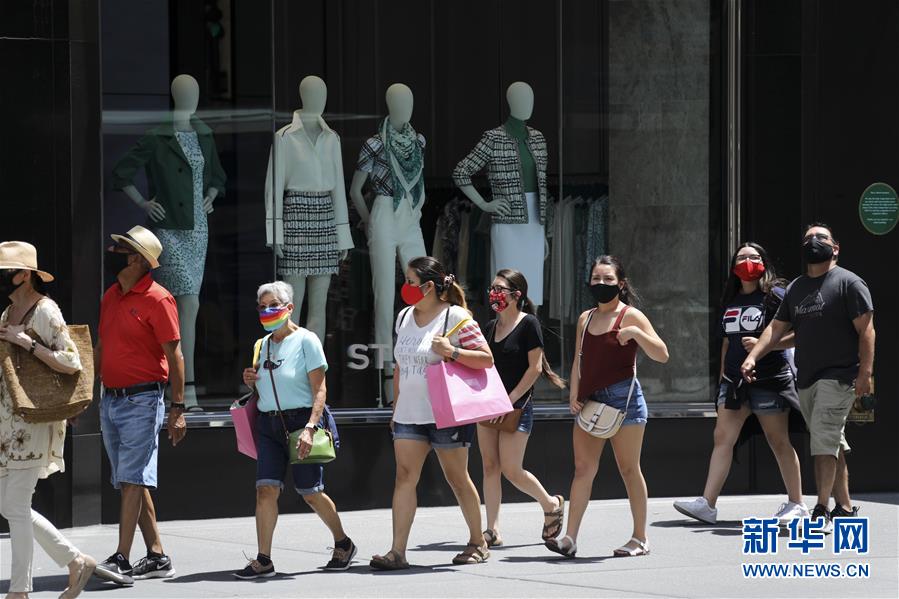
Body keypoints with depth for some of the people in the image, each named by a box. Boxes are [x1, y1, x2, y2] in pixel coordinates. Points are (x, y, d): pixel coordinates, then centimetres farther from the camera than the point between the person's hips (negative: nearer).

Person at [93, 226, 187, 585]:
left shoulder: (157, 300, -10)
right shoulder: (111, 297, 13)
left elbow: (174, 356, -11)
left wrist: (178, 408, -14)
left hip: (142, 400, -8)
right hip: (110, 400, 8)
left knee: (132, 479, -12)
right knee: (130, 481, 9)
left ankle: (121, 560, -17)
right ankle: (157, 557, 14)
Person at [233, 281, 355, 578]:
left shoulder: (306, 340, -4)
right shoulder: (262, 345, 14)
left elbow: (319, 390, -10)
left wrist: (309, 428, -21)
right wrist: (250, 382, 2)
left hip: (301, 420, -5)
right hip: (269, 424, 5)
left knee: (310, 492, 2)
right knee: (266, 489, -9)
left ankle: (343, 544, 24)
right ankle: (263, 560, -9)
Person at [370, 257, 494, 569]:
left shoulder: (456, 317, -8)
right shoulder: (404, 317, 12)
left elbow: (487, 359, -10)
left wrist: (452, 352, -23)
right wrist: (396, 407, 19)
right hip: (409, 413, 6)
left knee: (457, 478, 4)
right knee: (404, 477, -6)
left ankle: (478, 543, 21)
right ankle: (397, 551, -11)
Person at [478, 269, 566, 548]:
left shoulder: (528, 324, -9)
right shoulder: (490, 327, 12)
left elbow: (535, 368, -13)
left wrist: (510, 400, -16)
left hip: (517, 405, -7)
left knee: (510, 470, -8)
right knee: (490, 466, 1)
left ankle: (551, 504, 17)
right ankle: (492, 530, 2)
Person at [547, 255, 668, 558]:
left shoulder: (630, 316, -2)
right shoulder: (585, 319, 15)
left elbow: (662, 355, -9)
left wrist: (636, 333, -22)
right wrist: (574, 392, 4)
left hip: (623, 397, -5)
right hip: (590, 401, 5)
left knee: (628, 468, 0)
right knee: (583, 467, -2)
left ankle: (640, 538, 9)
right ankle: (570, 538, -6)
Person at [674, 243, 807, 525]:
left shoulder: (775, 295, -6)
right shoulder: (731, 300, 15)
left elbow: (796, 335, -11)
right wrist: (722, 373, 20)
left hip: (769, 379, -7)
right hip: (735, 380, 7)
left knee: (779, 441, -1)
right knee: (722, 438, 0)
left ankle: (796, 505, 8)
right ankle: (708, 504, -3)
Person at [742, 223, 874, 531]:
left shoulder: (849, 283, -4)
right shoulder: (795, 288, 17)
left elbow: (866, 330, -9)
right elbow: (777, 327, 17)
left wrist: (865, 372, -17)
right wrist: (753, 357, 2)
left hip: (838, 377, -7)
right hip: (806, 379, 7)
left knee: (824, 440, -17)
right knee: (834, 444, 11)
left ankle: (821, 511, -19)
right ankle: (844, 507, 17)